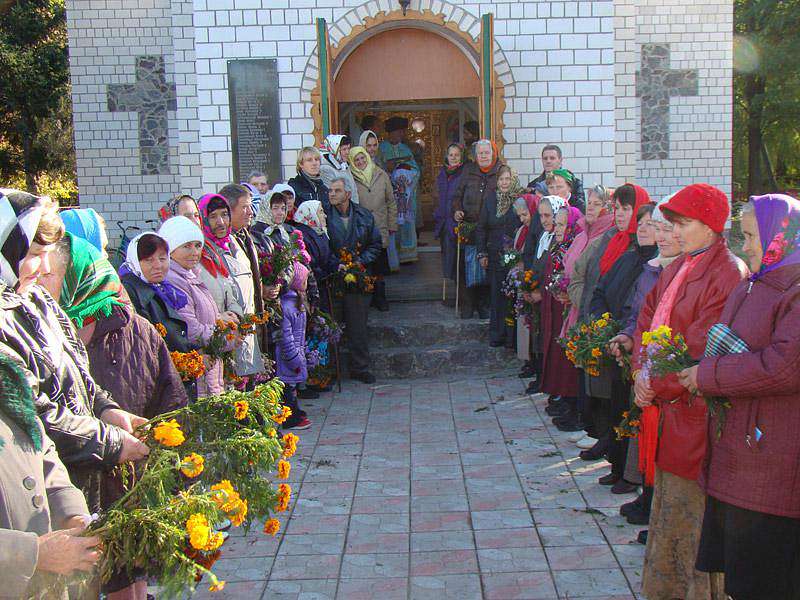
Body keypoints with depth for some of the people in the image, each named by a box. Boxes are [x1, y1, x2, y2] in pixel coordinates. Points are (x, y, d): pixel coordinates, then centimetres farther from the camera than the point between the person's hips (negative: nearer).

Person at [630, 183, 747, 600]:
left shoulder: (728, 275, -16)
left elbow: (703, 348, -20)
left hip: (693, 408, -9)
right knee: (667, 499, 19)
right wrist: (641, 368, -2)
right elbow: (648, 316, 14)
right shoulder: (677, 269, 12)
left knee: (688, 505, 0)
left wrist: (657, 385, -13)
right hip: (664, 400, 9)